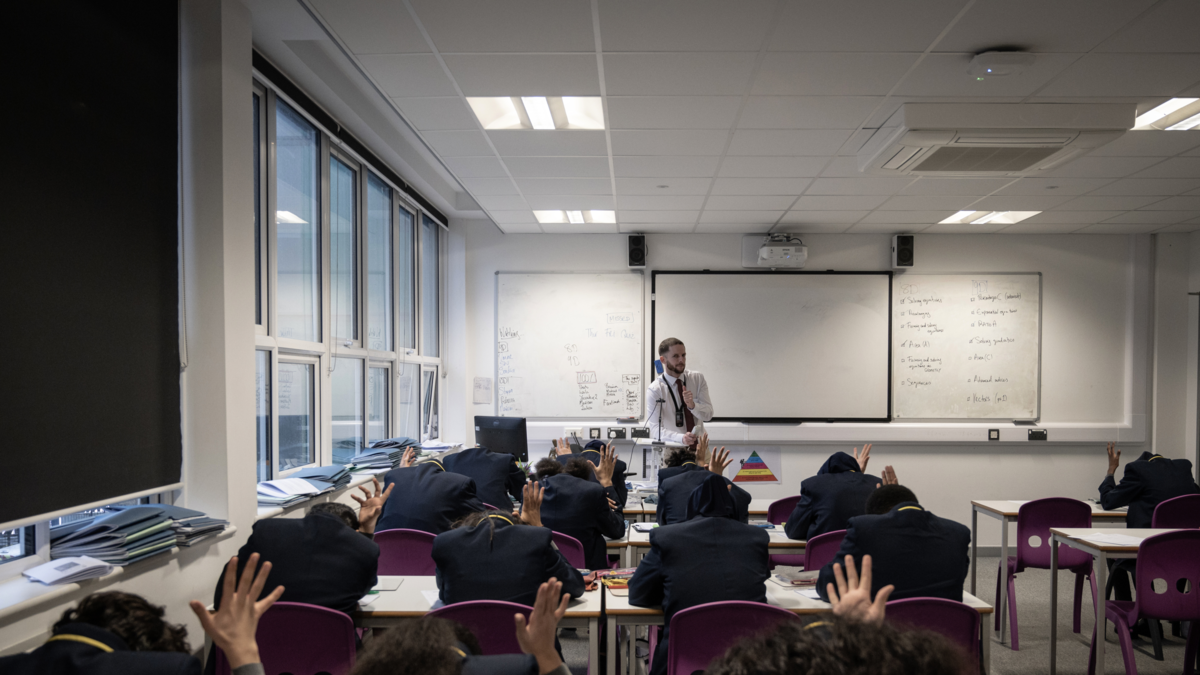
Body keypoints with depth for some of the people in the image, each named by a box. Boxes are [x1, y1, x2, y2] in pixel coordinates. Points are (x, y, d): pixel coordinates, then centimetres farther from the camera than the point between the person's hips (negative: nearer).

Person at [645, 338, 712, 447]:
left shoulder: (698, 378, 3)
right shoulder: (654, 390, -8)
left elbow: (708, 415, -1)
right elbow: (656, 429, -13)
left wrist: (692, 405, -21)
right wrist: (681, 438, -30)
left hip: (698, 445, 3)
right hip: (671, 448, -3)